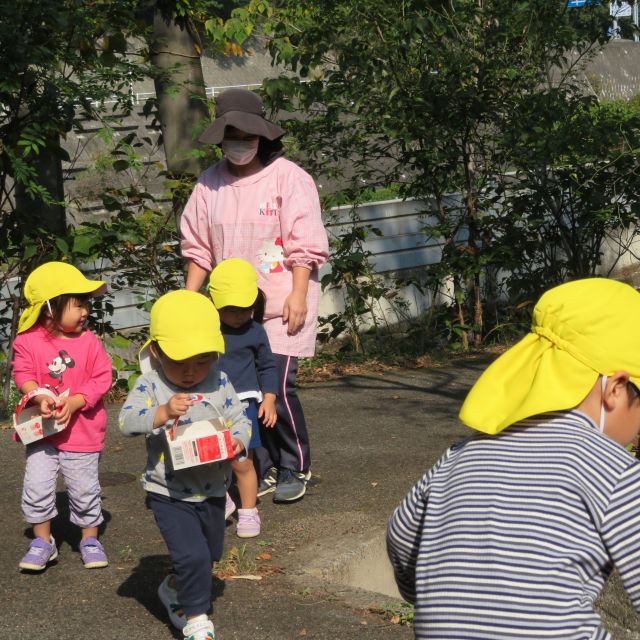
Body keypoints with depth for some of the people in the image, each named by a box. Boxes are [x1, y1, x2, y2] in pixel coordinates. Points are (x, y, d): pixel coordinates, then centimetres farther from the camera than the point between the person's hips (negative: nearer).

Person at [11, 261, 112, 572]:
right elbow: (23, 375, -6)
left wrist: (74, 402, -19)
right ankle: (42, 540, 17)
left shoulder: (89, 341, -6)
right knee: (37, 485, -1)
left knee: (84, 488, 7)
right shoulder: (28, 341, -8)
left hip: (81, 429, 0)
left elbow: (101, 379, -7)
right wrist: (38, 396, -25)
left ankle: (89, 538, 26)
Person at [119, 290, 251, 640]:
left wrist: (238, 440, -24)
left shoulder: (219, 382, -5)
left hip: (212, 490, 4)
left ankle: (175, 589, 49)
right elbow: (127, 420, -25)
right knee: (192, 554, -16)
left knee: (208, 555, 21)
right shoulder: (149, 385, -14)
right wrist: (162, 413, -42)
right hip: (169, 494, -4)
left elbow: (240, 419, -2)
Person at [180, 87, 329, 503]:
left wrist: (298, 296, -14)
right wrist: (189, 298, 10)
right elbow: (199, 247, 14)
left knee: (278, 387, -10)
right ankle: (262, 472, 19)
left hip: (281, 306, -4)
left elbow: (305, 246, -8)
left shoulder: (288, 177, -5)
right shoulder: (210, 183, 7)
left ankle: (295, 469, 10)